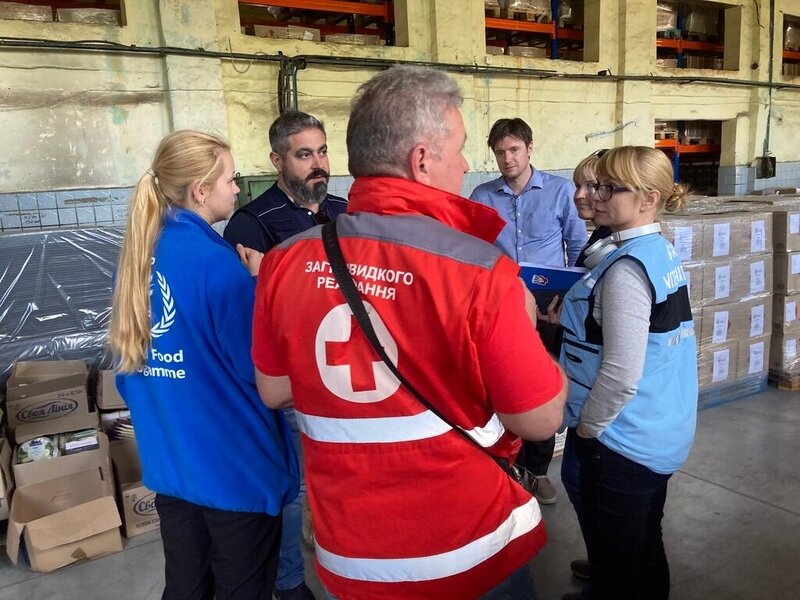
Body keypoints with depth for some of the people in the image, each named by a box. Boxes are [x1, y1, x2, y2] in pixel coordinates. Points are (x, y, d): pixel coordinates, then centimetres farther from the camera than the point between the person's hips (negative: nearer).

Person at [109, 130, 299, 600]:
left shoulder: (137, 254, 1)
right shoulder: (217, 262, -23)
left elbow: (130, 359, 11)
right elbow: (259, 370, -18)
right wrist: (258, 283, -10)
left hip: (167, 460, 7)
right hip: (235, 468, -7)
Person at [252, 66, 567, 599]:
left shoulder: (285, 262, -10)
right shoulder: (478, 270, -23)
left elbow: (275, 392, 3)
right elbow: (541, 421, -14)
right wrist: (525, 322, 1)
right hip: (467, 549, -3)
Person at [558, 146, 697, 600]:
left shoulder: (626, 269, -24)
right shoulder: (664, 252, 5)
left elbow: (621, 374, -25)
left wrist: (586, 426, -12)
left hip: (622, 442, -9)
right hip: (661, 433, 9)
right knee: (646, 545, 28)